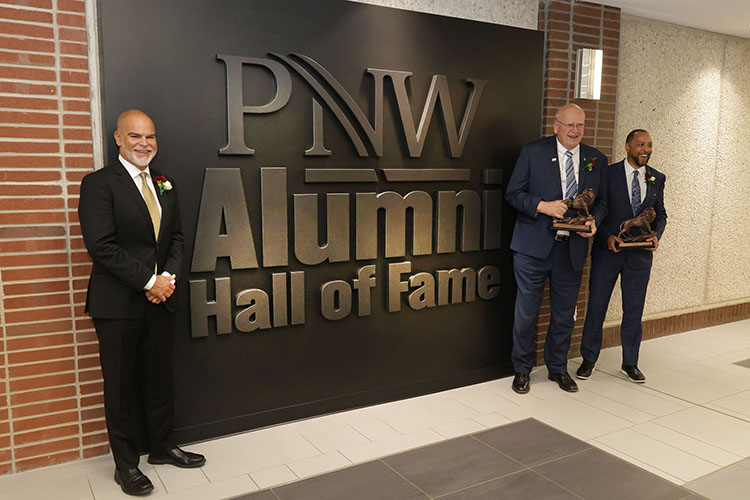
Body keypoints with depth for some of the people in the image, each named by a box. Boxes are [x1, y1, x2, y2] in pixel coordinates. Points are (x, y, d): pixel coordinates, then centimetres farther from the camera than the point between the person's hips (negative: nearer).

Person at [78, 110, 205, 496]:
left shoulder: (165, 186, 12)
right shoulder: (99, 184, -9)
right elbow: (102, 246, -17)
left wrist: (169, 276, -6)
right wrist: (149, 281, -16)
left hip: (160, 301, 6)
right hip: (118, 304, -5)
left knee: (159, 379, 16)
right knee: (121, 387, 7)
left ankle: (161, 446, 34)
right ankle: (125, 464, 23)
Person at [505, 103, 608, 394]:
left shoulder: (596, 160, 10)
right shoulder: (533, 152, -1)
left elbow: (601, 201, 14)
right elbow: (513, 193, -3)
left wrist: (594, 221, -7)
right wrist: (543, 206, -17)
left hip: (573, 248, 3)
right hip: (534, 245, -3)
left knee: (565, 312, 13)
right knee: (526, 310, 4)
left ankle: (558, 368, 31)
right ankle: (522, 369, 22)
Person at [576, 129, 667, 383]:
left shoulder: (657, 178, 6)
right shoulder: (607, 173, -5)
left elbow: (660, 214, 12)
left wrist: (656, 235, -7)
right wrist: (607, 236, -17)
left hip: (640, 254, 3)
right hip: (607, 250, -3)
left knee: (634, 311, 10)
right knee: (596, 307, 6)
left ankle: (630, 363, 26)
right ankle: (588, 360, 21)